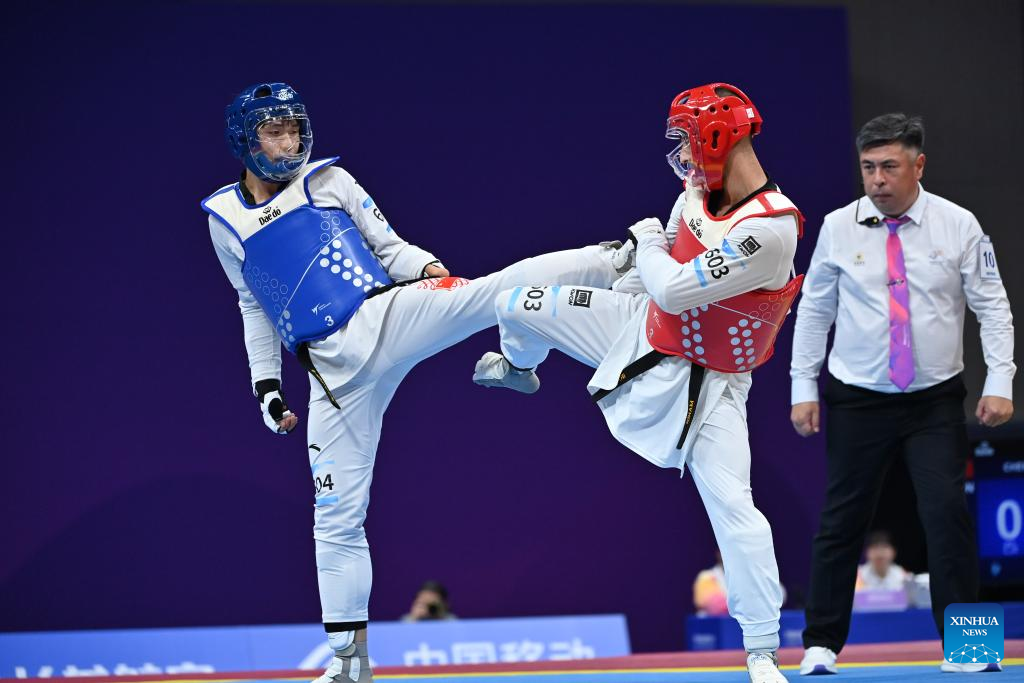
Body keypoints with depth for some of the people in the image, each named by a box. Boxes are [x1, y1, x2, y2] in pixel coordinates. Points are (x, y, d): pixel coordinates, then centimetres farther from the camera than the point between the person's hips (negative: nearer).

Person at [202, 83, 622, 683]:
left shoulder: (328, 181, 8)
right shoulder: (226, 221, 12)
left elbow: (391, 248, 10)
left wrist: (429, 270, -11)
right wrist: (267, 386, 14)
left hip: (390, 315, -1)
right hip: (336, 372, 1)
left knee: (507, 290, -27)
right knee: (337, 514, 2)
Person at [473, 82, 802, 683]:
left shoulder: (770, 229, -32)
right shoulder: (699, 190, -6)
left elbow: (673, 291, -31)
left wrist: (646, 239, -13)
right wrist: (615, 300, 26)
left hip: (705, 382, -7)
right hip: (640, 331, 7)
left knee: (733, 506, -14)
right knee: (518, 307, 5)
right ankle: (519, 369, 45)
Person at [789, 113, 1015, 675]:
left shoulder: (957, 225, -4)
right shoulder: (839, 228, -2)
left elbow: (993, 307, -1)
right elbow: (814, 310, 5)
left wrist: (999, 383, -9)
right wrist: (803, 387, 2)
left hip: (937, 401, -1)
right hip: (857, 399, 1)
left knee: (947, 514, -10)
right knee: (842, 520, 4)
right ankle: (821, 644, 15)